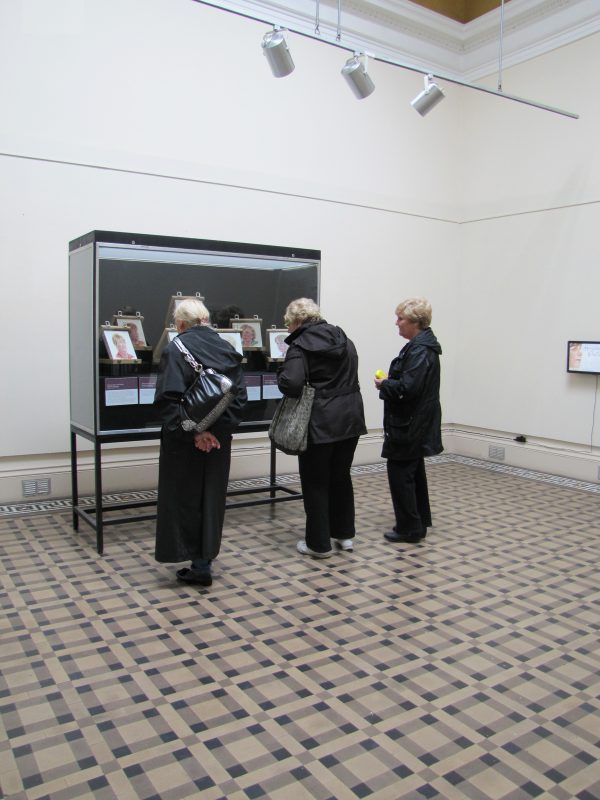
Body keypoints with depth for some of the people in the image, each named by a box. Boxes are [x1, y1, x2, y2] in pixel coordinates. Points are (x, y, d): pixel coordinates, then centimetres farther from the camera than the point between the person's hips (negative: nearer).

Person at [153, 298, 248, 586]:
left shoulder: (175, 349, -12)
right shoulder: (227, 349, 5)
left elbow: (168, 399, -22)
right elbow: (239, 396, 0)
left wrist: (192, 432, -20)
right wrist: (222, 428, -4)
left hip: (185, 442, -5)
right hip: (218, 439, 5)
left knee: (184, 499, 9)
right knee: (211, 498, 16)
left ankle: (198, 565, 14)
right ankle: (203, 562, 24)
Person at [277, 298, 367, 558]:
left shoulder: (300, 346, -12)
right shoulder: (343, 339, 11)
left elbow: (291, 384, -24)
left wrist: (282, 373, -5)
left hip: (320, 422, -7)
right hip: (350, 418, 7)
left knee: (316, 482, 6)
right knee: (341, 476, 19)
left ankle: (319, 543, 14)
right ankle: (344, 533, 29)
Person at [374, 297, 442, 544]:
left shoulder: (420, 350, -20)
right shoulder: (422, 345, 13)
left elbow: (407, 387, -27)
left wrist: (384, 384, -11)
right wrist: (388, 383, 5)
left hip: (410, 424, -11)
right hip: (415, 422, 11)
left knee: (400, 472, -2)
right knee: (413, 471, 19)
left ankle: (409, 528, 8)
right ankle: (419, 522, 32)